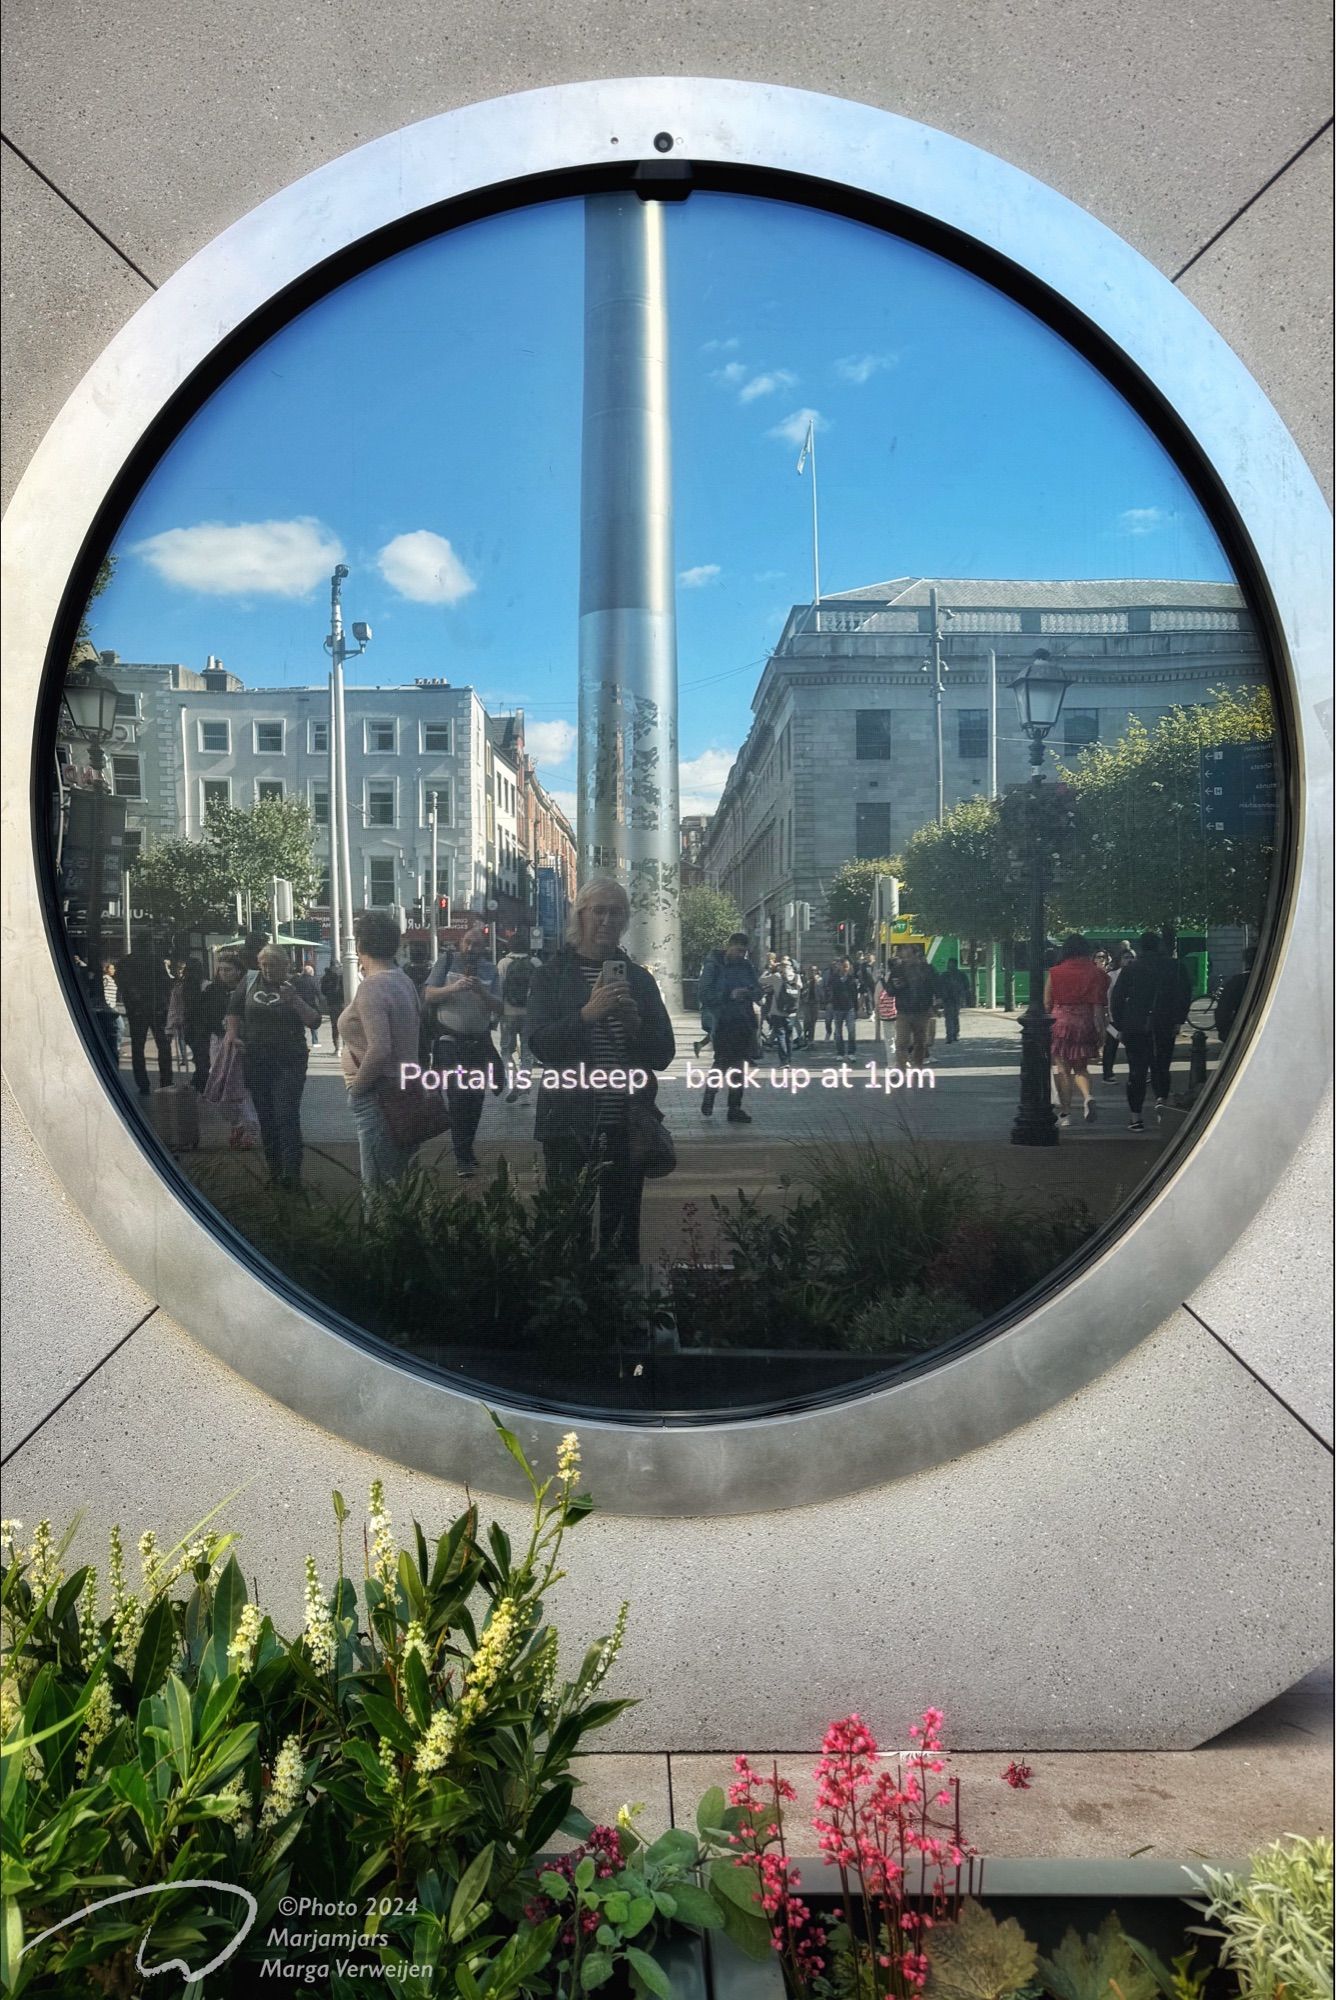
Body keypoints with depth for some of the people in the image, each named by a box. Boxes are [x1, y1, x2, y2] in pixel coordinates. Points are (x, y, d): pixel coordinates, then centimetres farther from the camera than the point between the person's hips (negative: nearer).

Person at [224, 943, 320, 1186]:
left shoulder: (297, 985, -2)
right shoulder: (249, 981, 6)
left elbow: (314, 1020, -8)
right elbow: (233, 1011, 16)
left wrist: (295, 1000, -21)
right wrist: (234, 1037, 3)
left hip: (289, 1063, -4)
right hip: (256, 1061, 4)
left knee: (286, 1116, -12)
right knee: (266, 1118, 9)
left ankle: (291, 1172, -13)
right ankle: (275, 1169, 19)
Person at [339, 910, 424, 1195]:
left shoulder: (372, 986, -18)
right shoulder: (403, 979, 10)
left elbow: (379, 1049, -26)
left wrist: (357, 1086, -11)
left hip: (378, 1096, -9)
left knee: (377, 1188, -4)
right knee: (398, 1184, 16)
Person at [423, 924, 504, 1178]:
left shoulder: (489, 969, 6)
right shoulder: (446, 960, -1)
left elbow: (499, 1007, 0)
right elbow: (428, 996, -7)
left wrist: (481, 991, -18)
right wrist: (454, 988, -23)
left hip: (480, 1043, 4)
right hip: (450, 1042, -4)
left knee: (475, 1098, 10)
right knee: (458, 1098, -8)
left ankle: (466, 1150, 25)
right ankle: (463, 1158, -6)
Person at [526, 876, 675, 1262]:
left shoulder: (639, 977, 10)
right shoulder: (552, 973, 3)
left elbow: (664, 1055, 6)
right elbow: (540, 1044, -9)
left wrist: (635, 1024, -14)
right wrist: (587, 1014, -24)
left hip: (626, 1125, 2)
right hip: (569, 1124, -2)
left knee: (622, 1233, 5)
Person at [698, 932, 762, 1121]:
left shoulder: (747, 965, 10)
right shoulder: (713, 965, -6)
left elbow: (758, 990, 13)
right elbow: (705, 994, -12)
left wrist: (749, 992, -11)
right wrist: (729, 995, -22)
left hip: (744, 1021, 5)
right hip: (723, 1022, -5)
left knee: (738, 1063, 10)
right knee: (722, 1062, -6)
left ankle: (735, 1109, 17)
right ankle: (708, 1099, 17)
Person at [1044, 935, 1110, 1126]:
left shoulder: (1054, 973, -2)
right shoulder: (1096, 974, 0)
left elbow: (1047, 1003, 0)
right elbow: (1098, 1005, -3)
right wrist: (1101, 1031, -1)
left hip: (1060, 1022, -2)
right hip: (1085, 1024, 2)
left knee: (1062, 1069, 5)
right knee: (1081, 1068, 16)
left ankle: (1065, 1112, 5)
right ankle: (1087, 1096, -11)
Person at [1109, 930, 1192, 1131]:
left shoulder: (1130, 969, 2)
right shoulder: (1176, 967, 2)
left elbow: (1116, 999, 2)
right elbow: (1185, 996, 0)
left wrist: (1120, 1026, 8)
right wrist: (1178, 1021, 7)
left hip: (1134, 1026, 0)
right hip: (1164, 1026, 0)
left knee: (1136, 1071, 4)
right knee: (1161, 1067, 14)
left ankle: (1136, 1118, 2)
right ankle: (1161, 1099, -13)